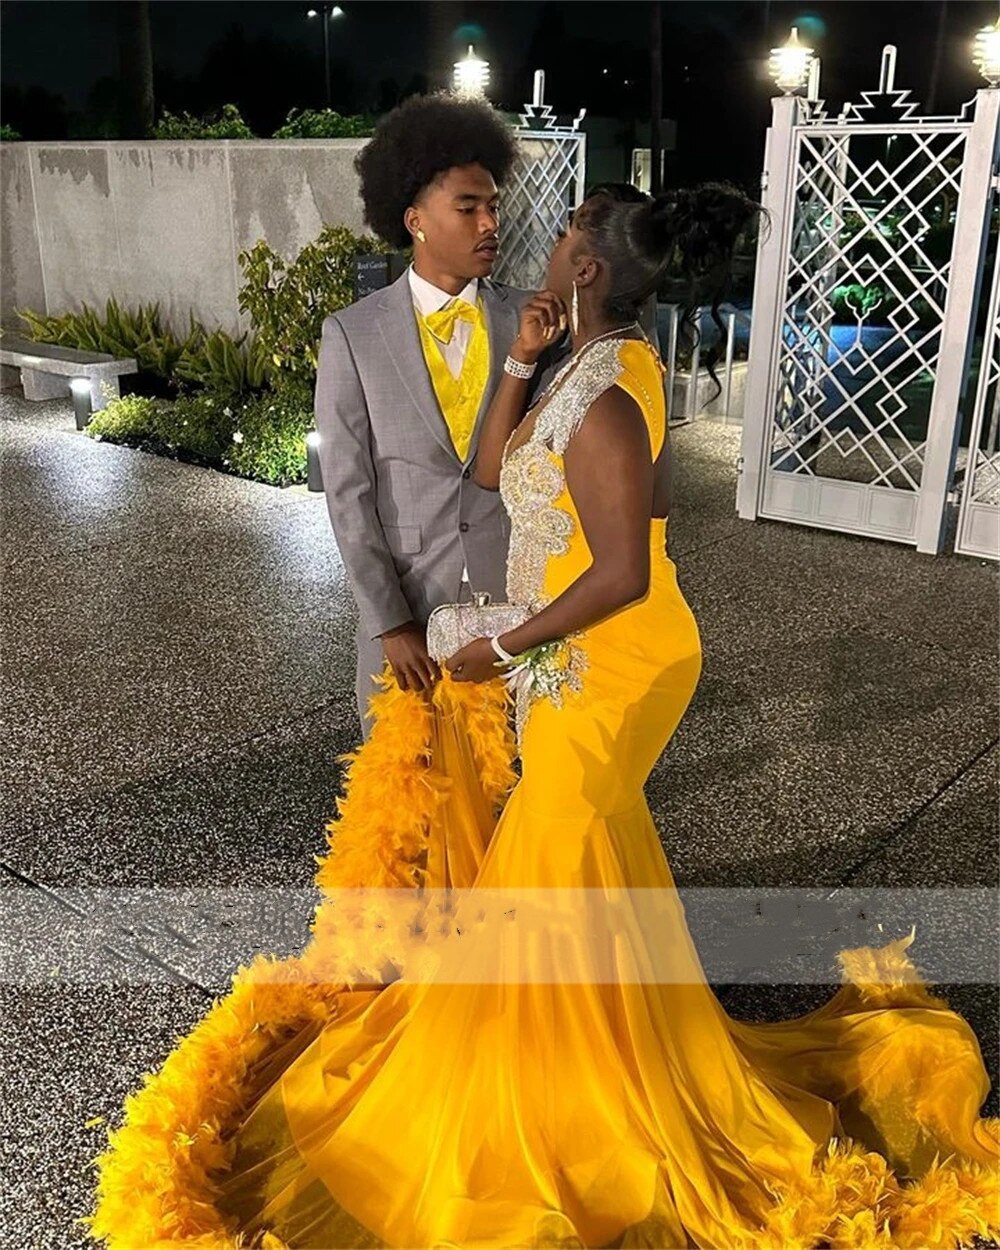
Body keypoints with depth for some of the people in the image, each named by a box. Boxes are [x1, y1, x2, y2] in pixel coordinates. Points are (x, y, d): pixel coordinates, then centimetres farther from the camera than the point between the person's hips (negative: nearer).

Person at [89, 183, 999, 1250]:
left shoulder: (600, 400, -26)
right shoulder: (607, 364, 5)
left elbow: (622, 574, -29)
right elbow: (492, 471, 7)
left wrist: (501, 649, -20)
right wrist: (520, 362, -3)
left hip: (605, 671, -10)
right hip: (587, 663, 10)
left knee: (553, 876, 8)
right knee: (589, 851, 26)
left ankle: (572, 1095, 32)